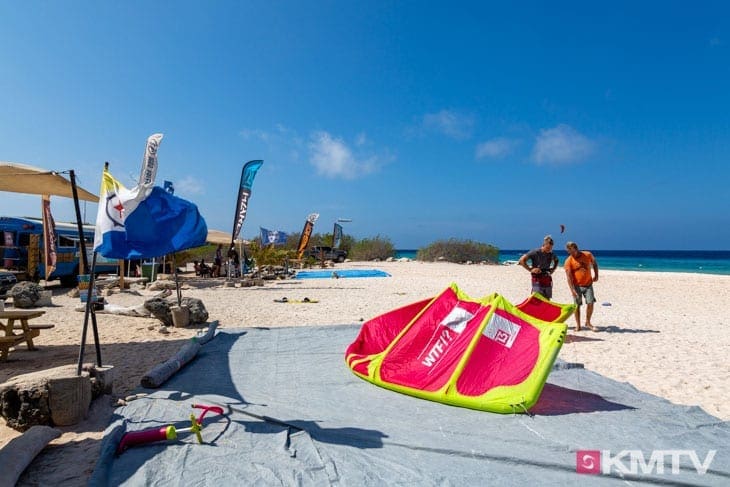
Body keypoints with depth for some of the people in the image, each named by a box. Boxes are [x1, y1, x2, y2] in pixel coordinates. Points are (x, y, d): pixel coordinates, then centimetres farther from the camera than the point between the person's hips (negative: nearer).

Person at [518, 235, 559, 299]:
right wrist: (530, 269, -15)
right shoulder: (535, 252, -10)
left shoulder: (551, 254, 5)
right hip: (537, 279, -5)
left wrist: (552, 270, 12)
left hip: (547, 279, 5)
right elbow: (521, 260, -14)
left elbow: (556, 261, 28)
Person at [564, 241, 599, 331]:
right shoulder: (568, 261, -12)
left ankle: (588, 323, 17)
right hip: (577, 286, -2)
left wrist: (596, 275, 7)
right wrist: (572, 290, -23)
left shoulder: (588, 255, -4)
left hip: (588, 284, 2)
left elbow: (594, 263, 17)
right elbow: (569, 277, -16)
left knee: (590, 303, -2)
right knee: (577, 305, 1)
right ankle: (578, 325, 13)